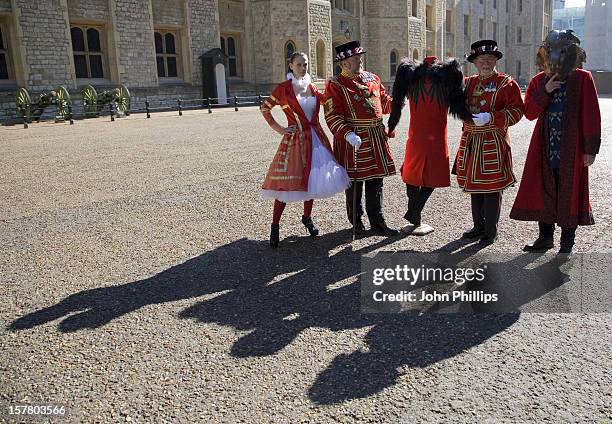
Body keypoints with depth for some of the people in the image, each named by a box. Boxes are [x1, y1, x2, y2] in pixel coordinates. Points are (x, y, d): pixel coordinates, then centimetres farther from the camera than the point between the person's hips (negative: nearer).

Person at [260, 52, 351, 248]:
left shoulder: (312, 87, 9)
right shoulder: (283, 88, -4)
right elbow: (264, 108, 3)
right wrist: (277, 128, -2)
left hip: (315, 138, 5)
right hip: (294, 140, -5)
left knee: (312, 179, 10)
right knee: (286, 183, -5)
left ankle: (307, 217, 30)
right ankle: (275, 226, 5)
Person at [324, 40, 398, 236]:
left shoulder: (372, 78, 12)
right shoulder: (335, 85, -7)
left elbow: (384, 102, 21)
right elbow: (332, 116, -14)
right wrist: (348, 134, -26)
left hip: (376, 137, 6)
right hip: (353, 139, -6)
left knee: (376, 180, 10)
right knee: (354, 180, 4)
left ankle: (377, 222, 19)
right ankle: (356, 221, 21)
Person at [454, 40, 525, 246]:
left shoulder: (507, 83, -4)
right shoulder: (468, 82, 12)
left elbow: (517, 111, -10)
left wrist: (490, 117, -22)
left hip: (493, 143, -5)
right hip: (470, 141, 6)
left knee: (491, 189, -1)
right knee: (474, 186, 12)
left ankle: (491, 231, 10)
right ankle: (479, 226, 25)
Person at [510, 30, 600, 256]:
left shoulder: (582, 79, -2)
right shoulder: (539, 81, 8)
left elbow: (591, 115, -5)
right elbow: (529, 112, 0)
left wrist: (591, 148, -9)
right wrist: (545, 91, -14)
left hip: (571, 149, -3)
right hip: (545, 148, 3)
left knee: (570, 194, 3)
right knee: (543, 191, 7)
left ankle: (567, 243, 15)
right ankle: (545, 237, 22)